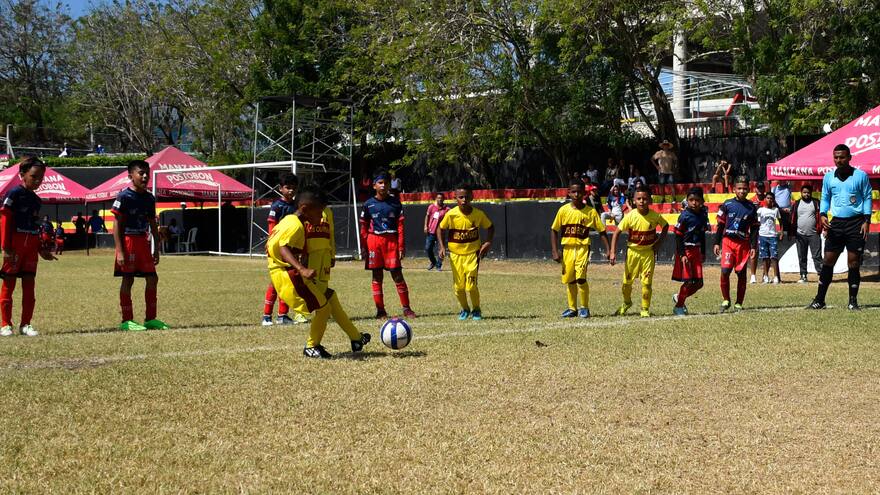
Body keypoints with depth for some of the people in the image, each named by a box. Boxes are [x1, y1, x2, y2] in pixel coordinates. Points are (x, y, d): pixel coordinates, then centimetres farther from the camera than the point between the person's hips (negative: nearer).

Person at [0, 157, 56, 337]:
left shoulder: (36, 200, 16)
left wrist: (41, 249, 21)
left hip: (31, 246, 7)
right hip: (15, 244, -7)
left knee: (29, 285, 6)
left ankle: (25, 324, 11)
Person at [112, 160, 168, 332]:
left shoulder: (149, 198, 10)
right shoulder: (124, 196, -10)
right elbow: (117, 224, -12)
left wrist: (157, 247, 14)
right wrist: (119, 251, -18)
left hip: (143, 242, 7)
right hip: (128, 241, -7)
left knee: (152, 278, 6)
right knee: (128, 279, -3)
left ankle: (150, 319, 15)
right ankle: (126, 321, 3)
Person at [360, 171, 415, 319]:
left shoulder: (395, 203, 4)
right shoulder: (368, 204, 5)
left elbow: (400, 225, 3)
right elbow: (364, 227, 8)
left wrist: (401, 246, -3)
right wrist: (363, 247, 2)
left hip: (391, 241, -1)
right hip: (374, 240, 1)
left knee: (397, 274, -3)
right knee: (377, 276, 4)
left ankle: (406, 309, 2)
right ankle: (380, 310, 10)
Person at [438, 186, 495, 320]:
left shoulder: (478, 214, -11)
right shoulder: (451, 215, -13)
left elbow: (490, 227, 7)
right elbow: (442, 229, 4)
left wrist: (488, 242, -7)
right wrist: (442, 246, -5)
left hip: (473, 253, -1)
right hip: (455, 254, 1)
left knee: (471, 285, -11)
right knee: (458, 287, 3)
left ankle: (476, 310, 14)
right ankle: (464, 309, 30)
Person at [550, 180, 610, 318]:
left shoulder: (590, 212, -2)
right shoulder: (563, 210, 1)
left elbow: (601, 232, 3)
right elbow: (554, 230, 5)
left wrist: (608, 250, -5)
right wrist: (555, 252, -2)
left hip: (582, 248, -2)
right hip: (567, 248, 2)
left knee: (581, 277, -17)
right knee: (569, 280, 8)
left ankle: (584, 308, -1)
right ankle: (572, 308, 24)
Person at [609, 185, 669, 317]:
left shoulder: (655, 216, -11)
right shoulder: (630, 216, -15)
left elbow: (665, 226, 10)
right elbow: (617, 232, -11)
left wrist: (659, 242, 0)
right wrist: (612, 252, -17)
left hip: (648, 252, 0)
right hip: (633, 251, 0)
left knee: (647, 283, -5)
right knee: (627, 281, 8)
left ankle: (645, 309, 11)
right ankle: (627, 303, 36)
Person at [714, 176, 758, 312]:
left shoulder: (751, 207, 5)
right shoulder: (727, 205, 2)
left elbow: (754, 229, 8)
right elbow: (720, 225, 6)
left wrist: (753, 246, 2)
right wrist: (717, 243, 1)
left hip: (743, 243, 1)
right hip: (728, 241, -1)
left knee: (741, 273, 3)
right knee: (725, 271, -12)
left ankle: (739, 304, 13)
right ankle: (726, 300, 5)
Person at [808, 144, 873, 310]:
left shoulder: (861, 176, -1)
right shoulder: (828, 177, 7)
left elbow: (867, 197, 2)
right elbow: (825, 198, 16)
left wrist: (866, 221, -6)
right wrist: (822, 214, -2)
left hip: (856, 223, -3)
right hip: (836, 223, 3)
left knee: (854, 264, -1)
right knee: (827, 262, 1)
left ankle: (853, 301, 6)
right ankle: (819, 300, 5)